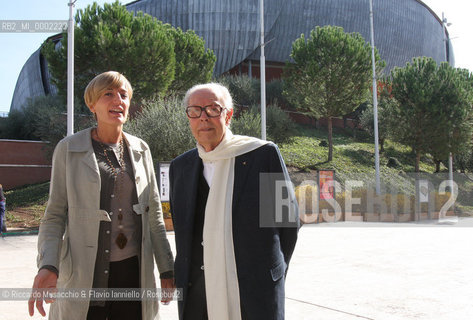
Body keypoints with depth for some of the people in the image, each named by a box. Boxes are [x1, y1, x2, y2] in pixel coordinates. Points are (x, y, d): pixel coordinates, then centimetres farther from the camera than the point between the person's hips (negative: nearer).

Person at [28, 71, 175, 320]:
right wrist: (47, 266, -17)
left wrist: (166, 270, 8)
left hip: (133, 272, 3)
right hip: (84, 275, -2)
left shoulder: (140, 150, 8)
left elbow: (153, 214, 10)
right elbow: (54, 215, -1)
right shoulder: (68, 149, 0)